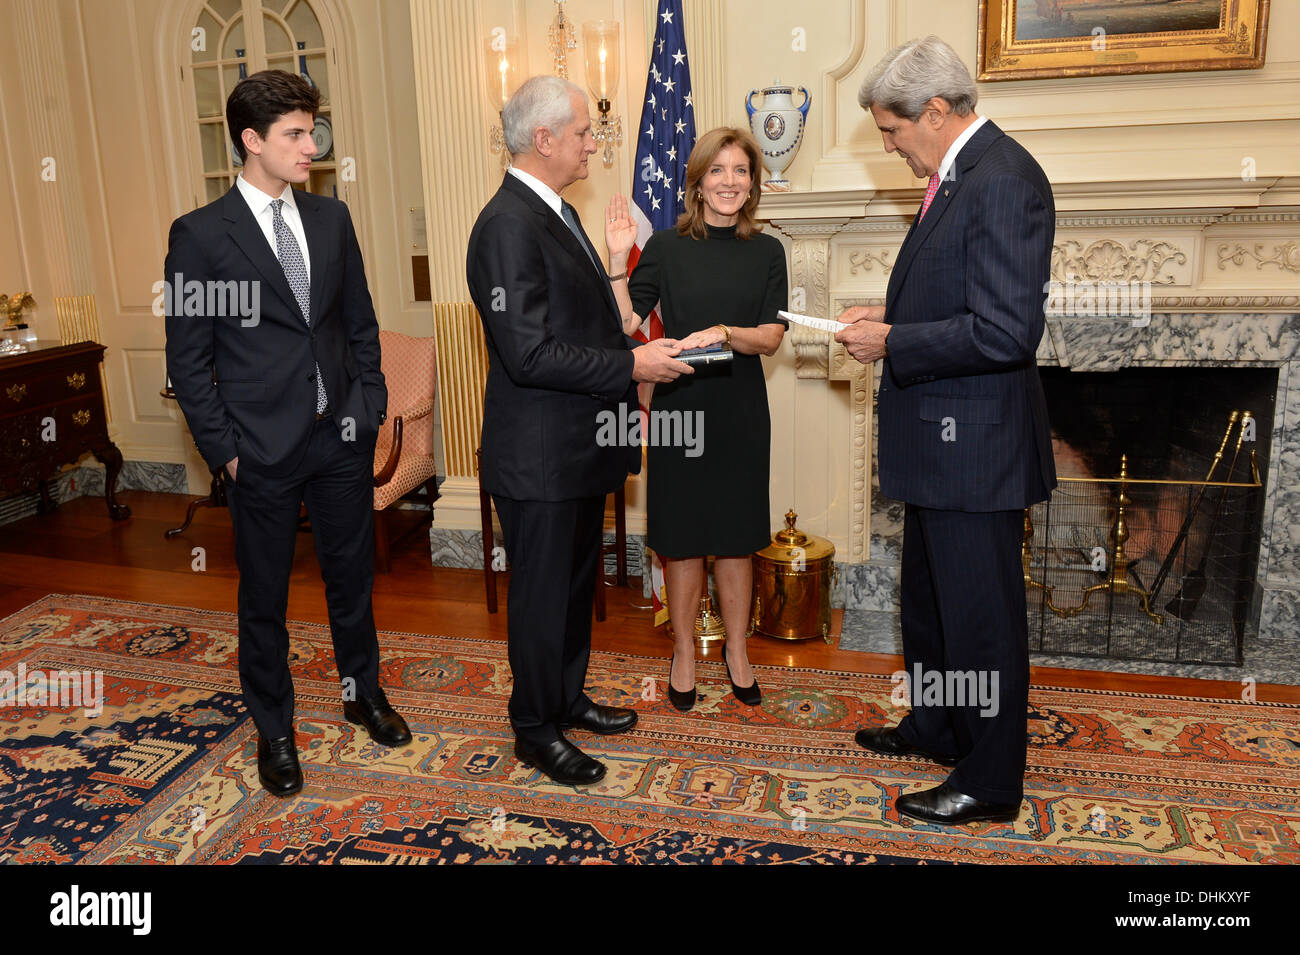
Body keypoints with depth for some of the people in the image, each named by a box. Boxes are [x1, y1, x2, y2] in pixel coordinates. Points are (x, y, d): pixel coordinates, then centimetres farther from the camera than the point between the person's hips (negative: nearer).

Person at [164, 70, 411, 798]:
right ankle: (274, 730, 30)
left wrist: (373, 407, 4)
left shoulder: (331, 218, 5)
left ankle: (364, 691, 40)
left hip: (343, 437, 4)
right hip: (264, 450, -4)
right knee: (265, 597, 11)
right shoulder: (201, 234, -8)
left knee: (353, 575, 18)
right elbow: (189, 359, -6)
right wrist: (224, 449, -8)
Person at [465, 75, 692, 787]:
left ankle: (568, 697, 40)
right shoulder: (508, 226, -20)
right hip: (539, 456, -10)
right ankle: (536, 729, 24)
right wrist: (631, 366, -22)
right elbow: (529, 354, -26)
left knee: (576, 581, 22)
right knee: (542, 594, 6)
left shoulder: (557, 213, 13)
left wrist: (639, 351, 6)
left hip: (579, 446, 10)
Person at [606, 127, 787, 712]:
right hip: (679, 407, -1)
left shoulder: (766, 252, 4)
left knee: (736, 537, 10)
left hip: (740, 410, 1)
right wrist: (617, 261, -17)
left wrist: (722, 332, -21)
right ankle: (684, 653, 25)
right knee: (683, 538, 8)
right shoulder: (666, 246, -1)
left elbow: (771, 337, -3)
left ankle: (737, 651, 28)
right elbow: (626, 324, -6)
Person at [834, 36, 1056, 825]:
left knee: (981, 615, 4)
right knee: (928, 599, 23)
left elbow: (1007, 330, -27)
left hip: (976, 442, -10)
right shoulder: (960, 175, 12)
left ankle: (991, 781, 22)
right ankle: (936, 728, 43)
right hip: (941, 437, 11)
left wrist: (893, 342, -18)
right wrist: (894, 315, 6)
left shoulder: (1002, 181, -20)